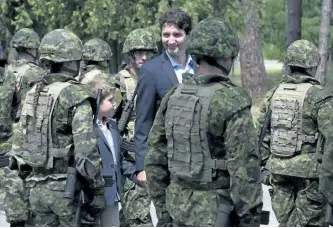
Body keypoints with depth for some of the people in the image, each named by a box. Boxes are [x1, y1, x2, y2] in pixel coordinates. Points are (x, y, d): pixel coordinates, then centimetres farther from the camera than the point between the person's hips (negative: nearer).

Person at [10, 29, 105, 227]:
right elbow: (87, 151, -18)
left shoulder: (33, 93, 8)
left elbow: (19, 142, 12)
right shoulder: (76, 96, -13)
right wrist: (98, 192, -11)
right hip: (67, 188, -7)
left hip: (37, 188, 7)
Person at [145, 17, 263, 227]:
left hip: (179, 208, 7)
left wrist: (162, 210, 16)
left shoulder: (172, 97, 5)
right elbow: (245, 168, -18)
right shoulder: (233, 102, -16)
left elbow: (155, 160, 9)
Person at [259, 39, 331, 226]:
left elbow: (261, 133, 8)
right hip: (309, 171, -5)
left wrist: (264, 166, 15)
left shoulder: (273, 94, 6)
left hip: (278, 170, 5)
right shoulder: (319, 97, -11)